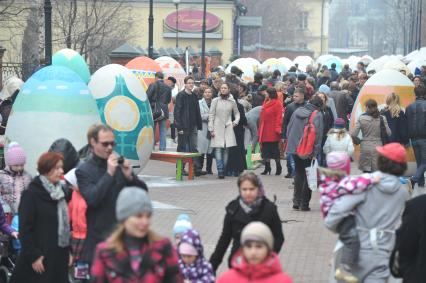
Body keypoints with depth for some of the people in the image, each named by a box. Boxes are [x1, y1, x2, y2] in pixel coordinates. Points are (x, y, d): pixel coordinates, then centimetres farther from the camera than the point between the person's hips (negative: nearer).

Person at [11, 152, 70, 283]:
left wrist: (69, 250, 11)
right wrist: (33, 256, -17)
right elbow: (25, 229, -13)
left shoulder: (61, 192, 12)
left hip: (59, 256, 7)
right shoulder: (31, 194, -9)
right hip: (40, 258, -7)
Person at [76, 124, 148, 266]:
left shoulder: (120, 165, 7)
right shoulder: (83, 170, -4)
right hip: (98, 237, -4)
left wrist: (130, 177, -11)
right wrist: (109, 173, -20)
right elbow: (92, 199, -19)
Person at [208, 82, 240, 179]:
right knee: (218, 149, -11)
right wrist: (211, 129, -2)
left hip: (228, 128, 2)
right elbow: (211, 115, 3)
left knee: (226, 149, -1)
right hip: (217, 128, -2)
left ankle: (224, 171, 5)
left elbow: (237, 113, 21)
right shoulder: (215, 101, 3)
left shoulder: (232, 102, 7)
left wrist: (236, 121, 2)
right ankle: (220, 171, -16)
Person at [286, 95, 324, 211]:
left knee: (299, 173, 18)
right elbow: (318, 134, -15)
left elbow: (289, 129, 13)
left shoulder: (297, 111, 7)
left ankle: (296, 201, 16)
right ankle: (304, 204, 5)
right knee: (308, 176, 5)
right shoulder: (318, 115, -10)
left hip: (294, 148, 5)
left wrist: (291, 143, 20)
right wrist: (315, 152, -13)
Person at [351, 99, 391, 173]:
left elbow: (353, 134, -6)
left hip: (365, 147, 0)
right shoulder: (382, 119, -3)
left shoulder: (361, 119, -4)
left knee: (366, 171, 7)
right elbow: (388, 133, -1)